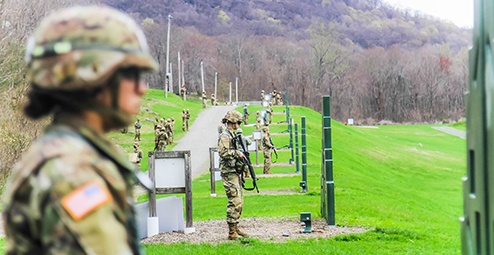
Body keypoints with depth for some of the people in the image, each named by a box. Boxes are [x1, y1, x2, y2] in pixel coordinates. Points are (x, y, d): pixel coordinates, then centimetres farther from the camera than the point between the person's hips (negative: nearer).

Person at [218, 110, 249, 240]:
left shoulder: (232, 135, 18)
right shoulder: (225, 136, -12)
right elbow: (223, 152, -24)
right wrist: (237, 153, -20)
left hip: (235, 172, 10)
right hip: (229, 173, -10)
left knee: (239, 201, 12)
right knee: (235, 202, -13)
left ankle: (235, 228, 20)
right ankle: (232, 232, -12)